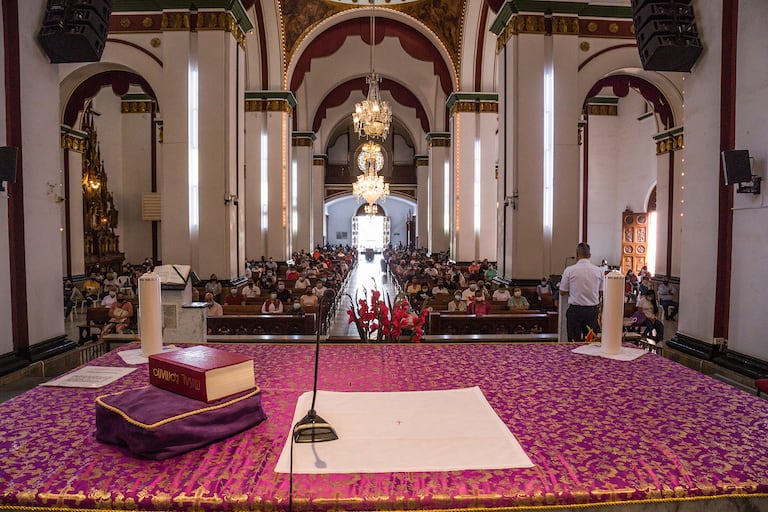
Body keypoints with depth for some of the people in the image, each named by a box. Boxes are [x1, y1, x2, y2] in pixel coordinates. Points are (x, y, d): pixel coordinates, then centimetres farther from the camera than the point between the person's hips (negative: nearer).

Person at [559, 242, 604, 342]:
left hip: (575, 310, -3)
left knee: (574, 341, 3)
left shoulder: (569, 270, -8)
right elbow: (601, 292, 11)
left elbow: (562, 292, -2)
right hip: (593, 310, 3)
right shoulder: (599, 271, 1)